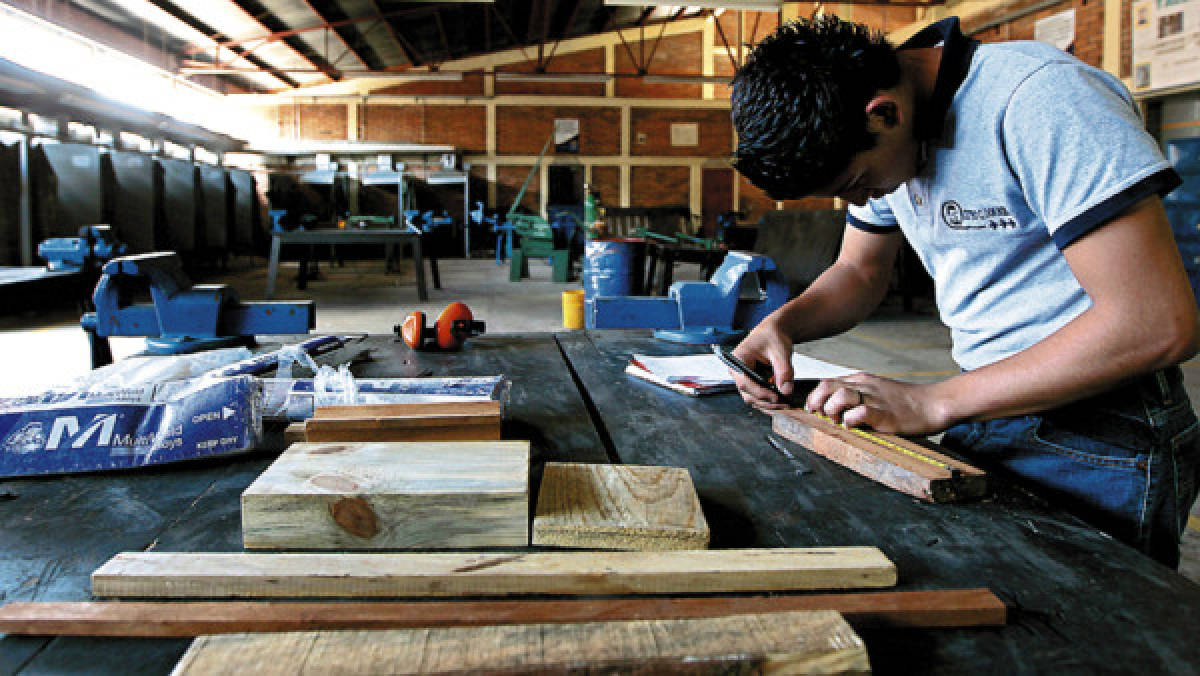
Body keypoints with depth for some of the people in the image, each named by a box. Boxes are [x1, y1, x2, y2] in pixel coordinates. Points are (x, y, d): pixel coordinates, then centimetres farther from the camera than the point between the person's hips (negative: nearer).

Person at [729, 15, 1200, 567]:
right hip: (982, 415, 8)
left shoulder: (1038, 98, -24)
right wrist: (782, 324, -7)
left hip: (1098, 437, -7)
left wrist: (934, 403, -27)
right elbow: (859, 272, 15)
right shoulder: (882, 143, 1)